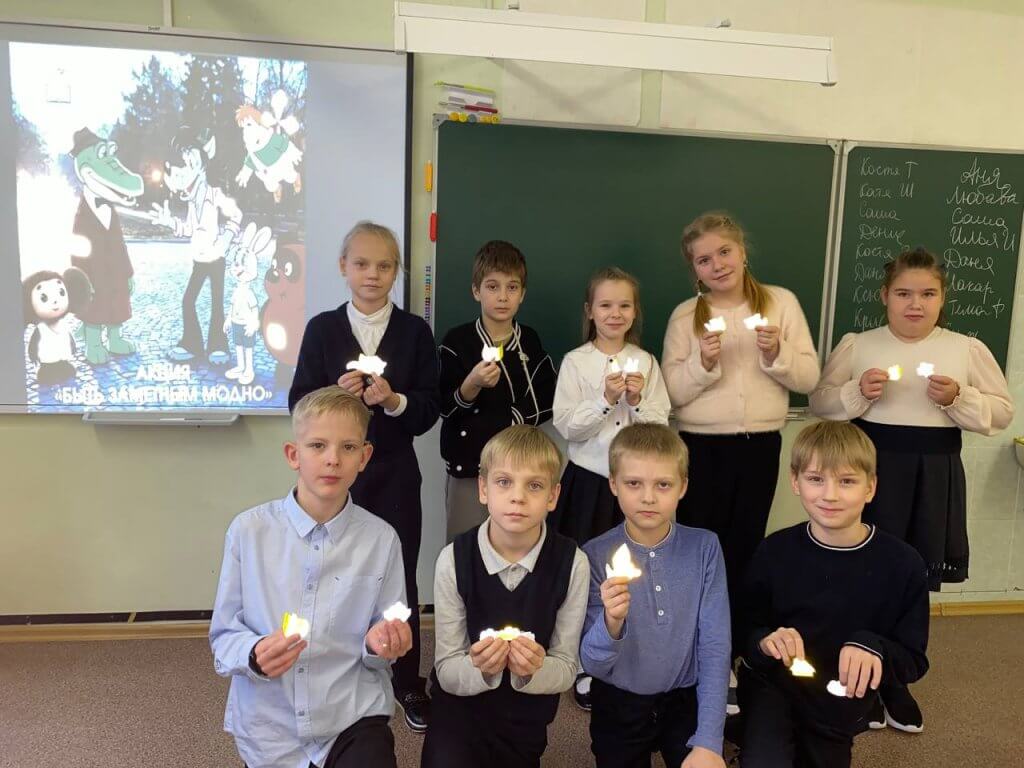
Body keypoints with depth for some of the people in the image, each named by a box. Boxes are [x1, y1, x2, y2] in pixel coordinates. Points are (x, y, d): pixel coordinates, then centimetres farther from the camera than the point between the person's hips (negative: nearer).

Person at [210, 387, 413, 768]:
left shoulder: (382, 539, -7)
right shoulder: (248, 530, -9)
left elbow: (382, 652, 2)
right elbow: (223, 636, -3)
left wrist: (379, 645, -20)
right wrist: (254, 655, -24)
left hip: (353, 720, 0)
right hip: (269, 726, 1)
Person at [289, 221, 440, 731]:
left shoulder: (415, 331, 0)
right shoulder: (322, 328, 1)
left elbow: (429, 411, -2)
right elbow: (300, 404, -1)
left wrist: (394, 400, -21)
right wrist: (337, 394, -19)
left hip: (395, 474, 0)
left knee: (400, 577, 8)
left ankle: (408, 683, 27)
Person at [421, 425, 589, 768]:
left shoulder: (571, 563, -17)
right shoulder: (454, 559, -17)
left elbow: (567, 668, -8)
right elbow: (446, 670, -11)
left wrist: (534, 670, -30)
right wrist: (479, 668, -33)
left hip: (527, 718, 1)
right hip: (460, 708, -1)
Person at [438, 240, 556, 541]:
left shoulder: (530, 341, 5)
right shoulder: (457, 341, -5)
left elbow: (545, 405, 2)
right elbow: (445, 409, -7)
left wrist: (499, 421, -8)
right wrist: (473, 384, -25)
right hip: (469, 465, -2)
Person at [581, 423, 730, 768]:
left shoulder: (705, 548, -12)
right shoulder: (596, 555, -15)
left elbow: (715, 646, -11)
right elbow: (592, 664, -16)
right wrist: (611, 623, -38)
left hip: (687, 700, 0)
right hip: (619, 705, 0)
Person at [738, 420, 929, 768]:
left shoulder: (903, 564, -16)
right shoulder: (775, 551, -15)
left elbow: (914, 661, -10)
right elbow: (744, 632, -8)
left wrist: (873, 648, -31)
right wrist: (765, 641, -31)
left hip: (842, 704, 2)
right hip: (771, 686, -2)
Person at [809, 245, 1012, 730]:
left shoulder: (968, 349, 4)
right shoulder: (856, 345, 1)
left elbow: (1002, 413, 6)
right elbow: (820, 404, 3)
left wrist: (958, 398, -12)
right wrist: (858, 392, -15)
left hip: (933, 474, 2)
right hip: (871, 467, -1)